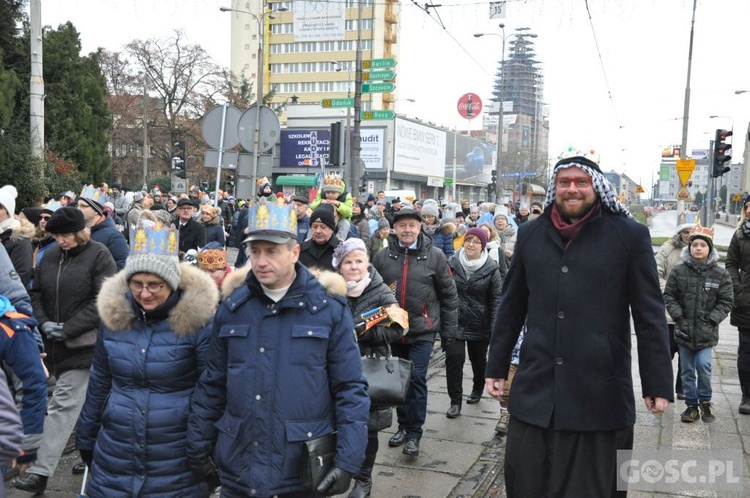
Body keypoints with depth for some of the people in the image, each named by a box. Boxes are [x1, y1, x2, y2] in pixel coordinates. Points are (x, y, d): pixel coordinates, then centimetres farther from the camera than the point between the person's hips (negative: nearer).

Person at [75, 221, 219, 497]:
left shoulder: (197, 320, -13)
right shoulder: (114, 314, 0)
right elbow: (99, 383, 11)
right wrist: (85, 439, 16)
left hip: (177, 466, -3)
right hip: (114, 459, 4)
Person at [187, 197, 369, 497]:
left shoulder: (329, 309, -7)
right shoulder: (232, 308, 2)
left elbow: (350, 388, -7)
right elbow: (212, 384, 9)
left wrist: (348, 462, -12)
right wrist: (198, 447, 8)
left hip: (305, 470, -2)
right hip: (237, 469, 3)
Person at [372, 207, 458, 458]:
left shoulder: (434, 256, -3)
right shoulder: (382, 257, 1)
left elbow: (449, 295, 2)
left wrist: (449, 331, 2)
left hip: (422, 331, -3)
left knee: (417, 379, -5)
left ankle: (414, 434, 7)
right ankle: (403, 425, 31)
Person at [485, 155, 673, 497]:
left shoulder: (630, 235, -3)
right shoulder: (530, 234, 7)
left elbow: (650, 316, -1)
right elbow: (511, 307, 13)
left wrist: (658, 384, -2)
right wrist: (496, 366, 14)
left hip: (600, 392, -3)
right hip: (535, 389, 3)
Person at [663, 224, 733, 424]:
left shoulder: (721, 275, -1)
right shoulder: (678, 271, -1)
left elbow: (726, 302, 1)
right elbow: (669, 296, 3)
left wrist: (711, 320, -8)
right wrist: (679, 317, -7)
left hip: (706, 332, -2)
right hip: (684, 330, 2)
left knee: (703, 365, -13)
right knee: (687, 370, 9)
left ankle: (705, 402, 10)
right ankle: (691, 405, 22)